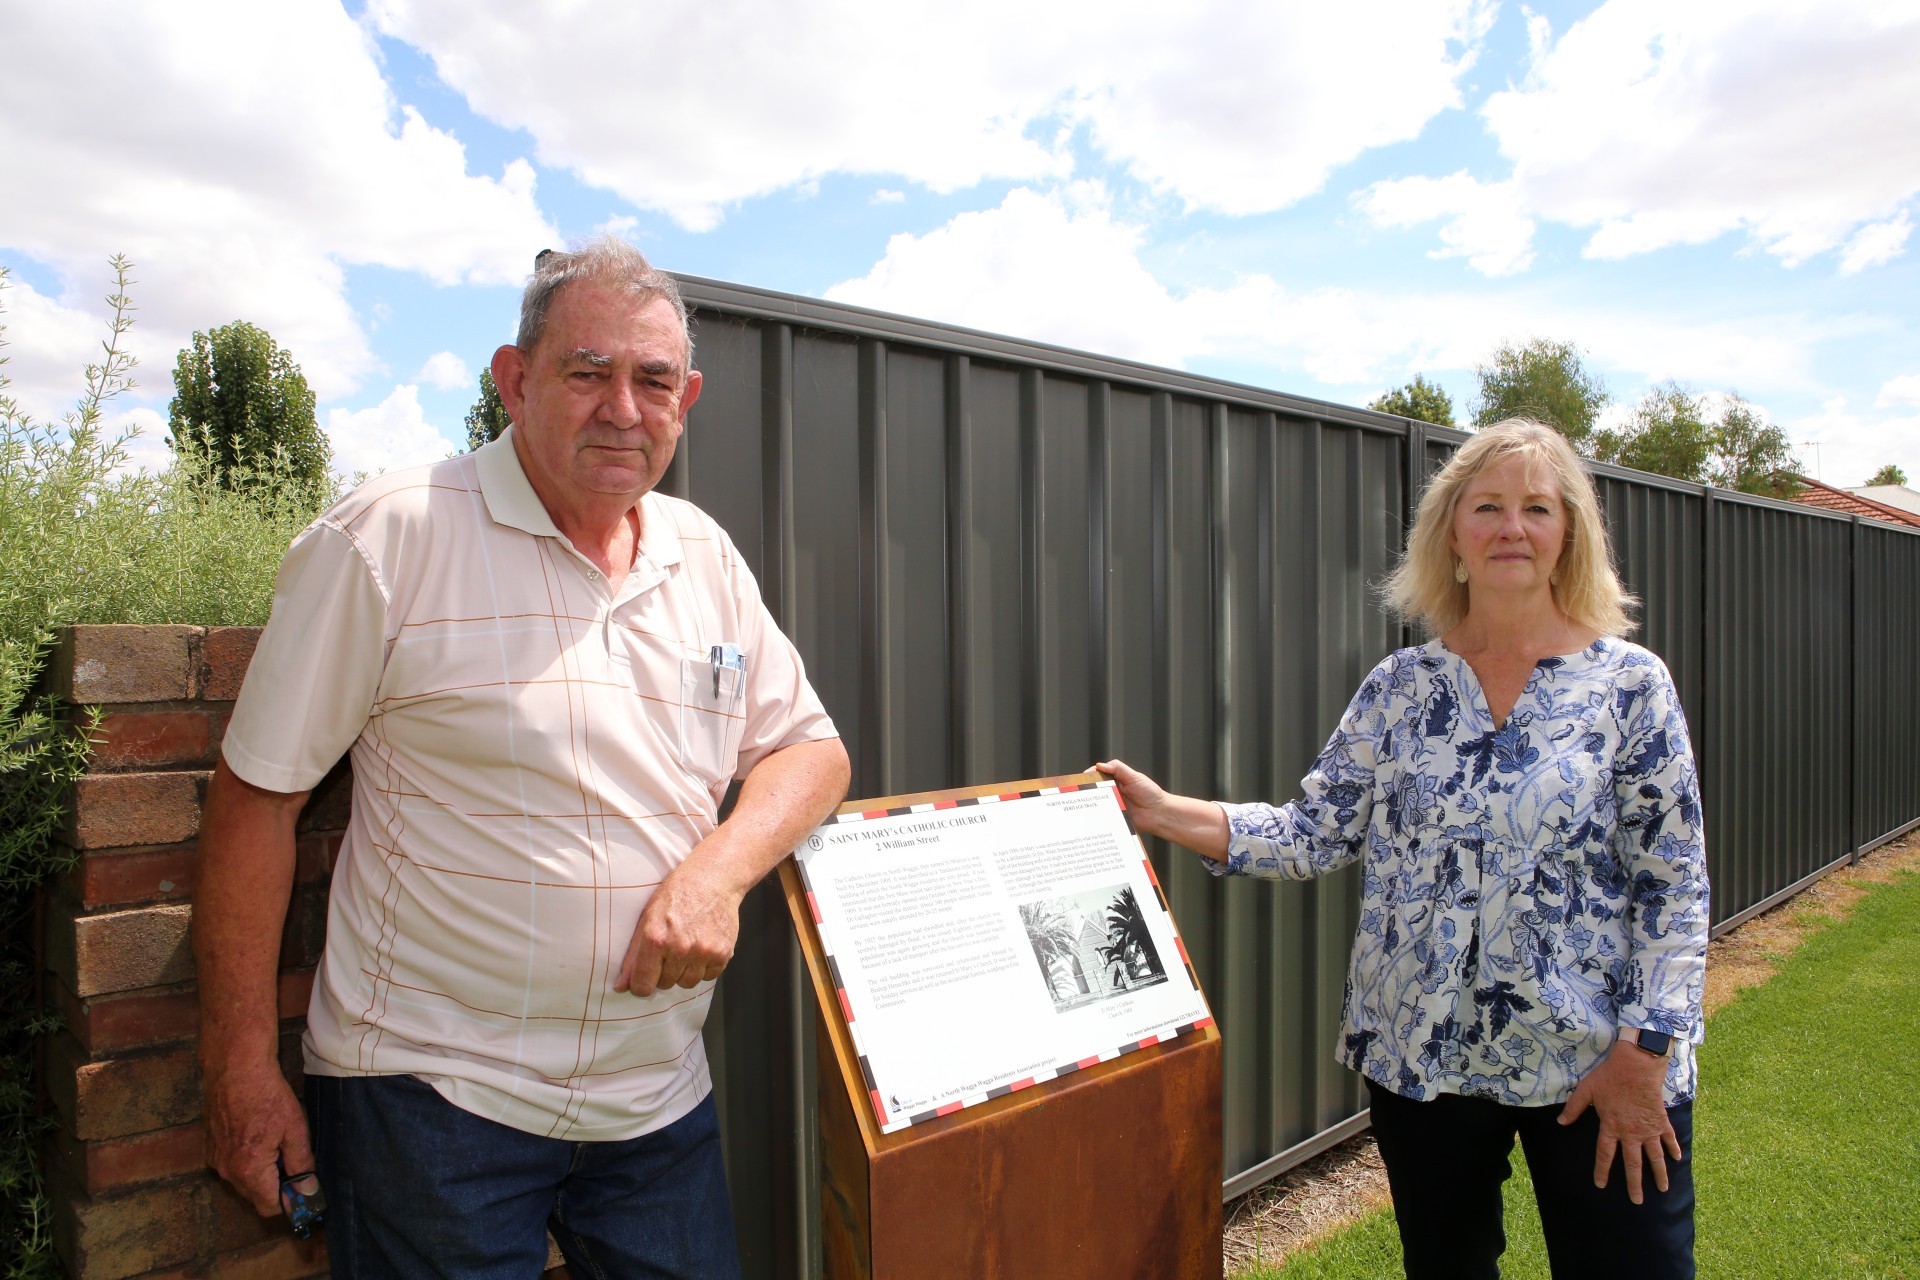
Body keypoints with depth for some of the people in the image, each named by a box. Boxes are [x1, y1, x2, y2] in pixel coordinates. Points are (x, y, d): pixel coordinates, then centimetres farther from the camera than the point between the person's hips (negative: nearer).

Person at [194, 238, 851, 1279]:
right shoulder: (390, 537, -12)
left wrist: (719, 870, -13)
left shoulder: (705, 557, 3)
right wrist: (241, 1068, -6)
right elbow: (258, 792, -8)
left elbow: (810, 749, 7)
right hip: (430, 1091, -4)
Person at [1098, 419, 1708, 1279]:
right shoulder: (1398, 688, 0)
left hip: (1595, 1063, -2)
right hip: (1422, 1057, 2)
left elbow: (1674, 884, -7)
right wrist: (1164, 813, -10)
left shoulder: (1631, 684, -6)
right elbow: (1316, 835, -2)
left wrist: (1645, 1048, -13)